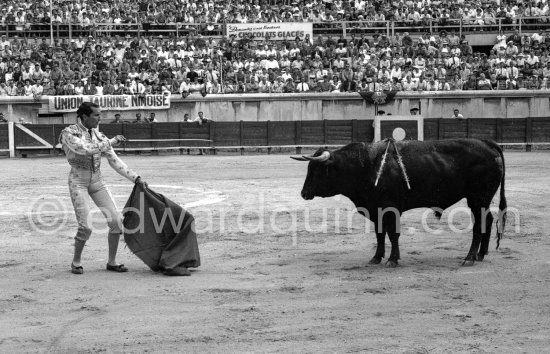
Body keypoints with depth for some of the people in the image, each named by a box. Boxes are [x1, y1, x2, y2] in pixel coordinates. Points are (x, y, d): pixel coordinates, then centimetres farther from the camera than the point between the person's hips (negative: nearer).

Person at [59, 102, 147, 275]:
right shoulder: (68, 133, -13)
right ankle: (76, 262, 9)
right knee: (86, 227, -17)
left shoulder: (98, 135, 5)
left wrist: (136, 178, -3)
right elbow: (85, 150, -30)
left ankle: (111, 262, 10)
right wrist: (112, 142, -24)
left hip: (97, 181, 6)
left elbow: (115, 161, 5)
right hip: (78, 182, -6)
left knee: (116, 220, -6)